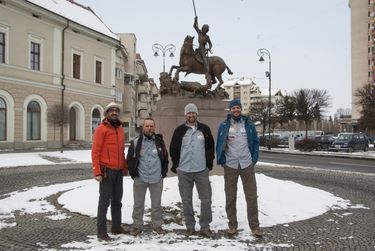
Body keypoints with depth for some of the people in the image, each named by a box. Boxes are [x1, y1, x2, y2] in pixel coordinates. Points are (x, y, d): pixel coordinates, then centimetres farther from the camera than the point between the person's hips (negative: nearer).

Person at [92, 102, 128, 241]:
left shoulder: (120, 129, 14)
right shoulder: (101, 129, -7)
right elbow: (95, 151, -12)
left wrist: (125, 166, 14)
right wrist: (97, 171, -18)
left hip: (119, 171, 7)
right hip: (107, 171, -7)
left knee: (117, 200, 14)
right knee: (104, 201, -2)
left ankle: (116, 227, 25)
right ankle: (101, 231, 6)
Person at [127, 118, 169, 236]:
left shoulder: (160, 142, 5)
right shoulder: (136, 142, -1)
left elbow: (165, 158, 12)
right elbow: (130, 159, 2)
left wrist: (163, 172, 5)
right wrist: (133, 174, -1)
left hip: (157, 179, 1)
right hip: (140, 179, -1)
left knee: (156, 203, 12)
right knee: (138, 204, 9)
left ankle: (157, 225, 25)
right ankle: (137, 225, 22)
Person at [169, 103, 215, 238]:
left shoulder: (205, 129, 6)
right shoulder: (179, 130, 4)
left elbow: (210, 147, 10)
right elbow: (173, 149, 7)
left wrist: (209, 163, 3)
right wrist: (176, 165, 2)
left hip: (202, 170, 0)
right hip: (184, 171, 0)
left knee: (206, 199, 2)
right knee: (186, 200, 7)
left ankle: (205, 227, 13)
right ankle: (190, 226, 19)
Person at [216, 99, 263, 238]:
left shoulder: (249, 125, 5)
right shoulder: (224, 126, 2)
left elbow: (255, 142, 9)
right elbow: (219, 144, 5)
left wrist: (254, 159, 0)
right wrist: (221, 160, -1)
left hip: (247, 164, 1)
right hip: (230, 165, 0)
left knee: (251, 195, 2)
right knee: (230, 196, 6)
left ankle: (254, 226, 11)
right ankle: (232, 225, 18)